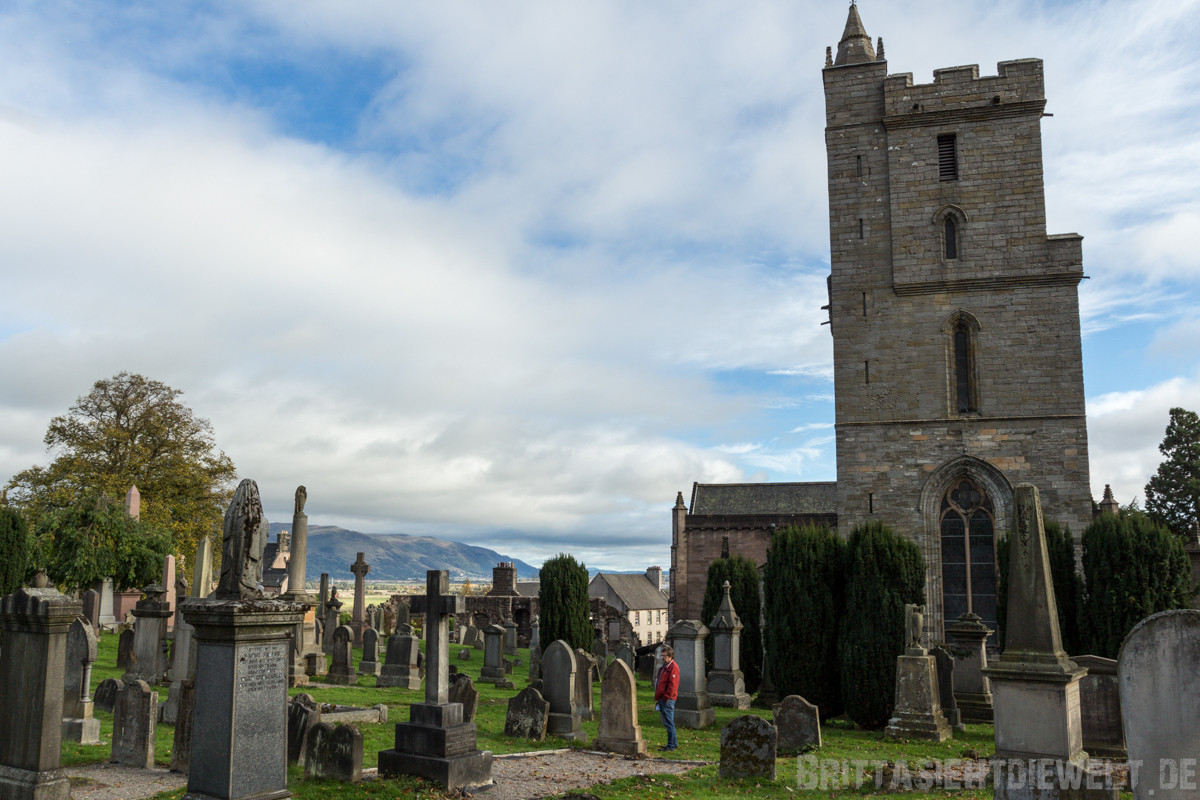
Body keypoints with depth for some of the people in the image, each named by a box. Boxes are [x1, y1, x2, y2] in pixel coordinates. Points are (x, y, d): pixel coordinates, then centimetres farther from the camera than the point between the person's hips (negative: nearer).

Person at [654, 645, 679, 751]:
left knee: (669, 723, -7)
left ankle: (671, 746, -3)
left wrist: (665, 697, -19)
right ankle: (673, 743, 23)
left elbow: (672, 685, -19)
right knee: (667, 722, 15)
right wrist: (658, 698, 20)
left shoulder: (673, 667, -13)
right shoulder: (664, 667, 19)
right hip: (662, 699, 10)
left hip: (667, 700, -10)